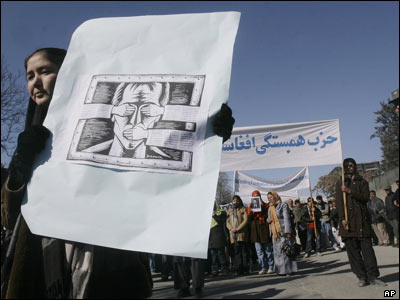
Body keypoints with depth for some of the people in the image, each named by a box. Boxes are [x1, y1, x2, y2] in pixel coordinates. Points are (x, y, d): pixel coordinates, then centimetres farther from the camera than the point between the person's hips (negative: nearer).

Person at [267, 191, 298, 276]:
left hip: (283, 231, -6)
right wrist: (268, 220, 3)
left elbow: (286, 218, -9)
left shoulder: (283, 205, -2)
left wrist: (288, 232, -16)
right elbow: (269, 219, 29)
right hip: (275, 234, 6)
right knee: (277, 251, 4)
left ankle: (290, 269, 1)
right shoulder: (270, 208, 18)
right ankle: (281, 270, 9)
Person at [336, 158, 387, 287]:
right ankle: (362, 277, 8)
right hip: (348, 220, 0)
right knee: (352, 249, 0)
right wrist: (342, 219, -8)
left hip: (362, 219, 0)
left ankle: (372, 276, 4)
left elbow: (366, 197, -4)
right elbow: (339, 202, 2)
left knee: (367, 247, -2)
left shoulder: (362, 182, 12)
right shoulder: (340, 183, 10)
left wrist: (350, 191, -15)